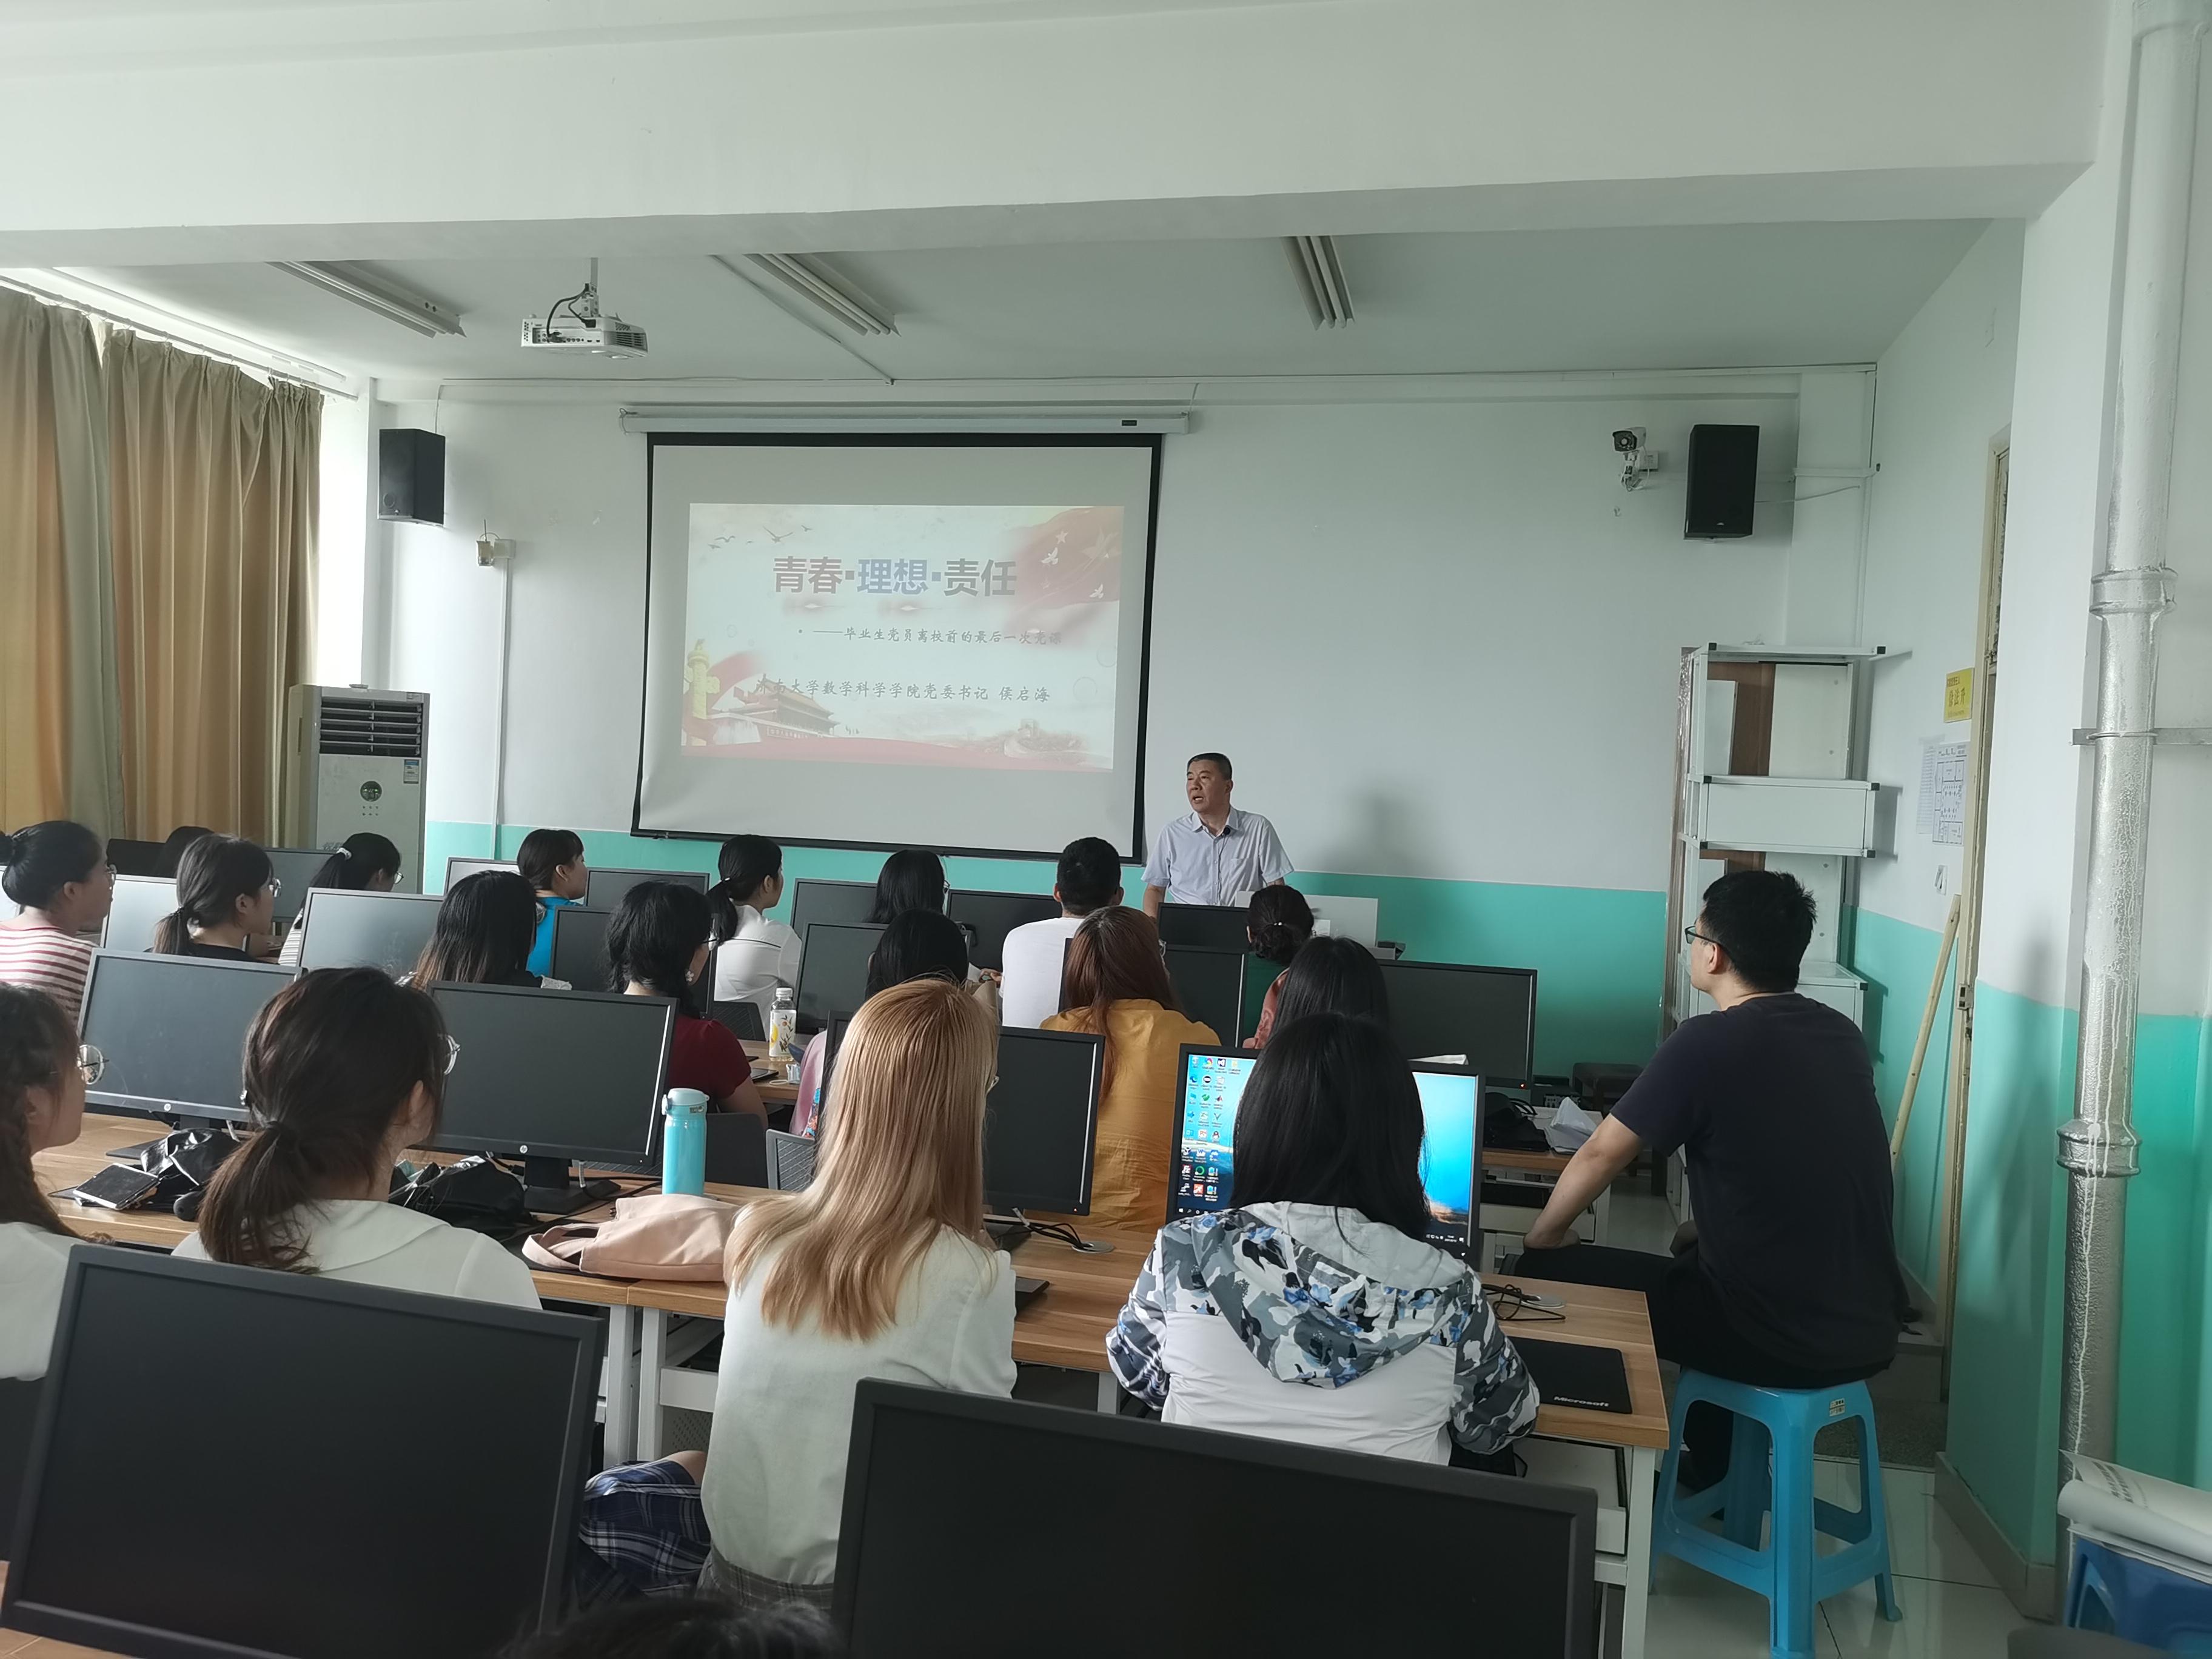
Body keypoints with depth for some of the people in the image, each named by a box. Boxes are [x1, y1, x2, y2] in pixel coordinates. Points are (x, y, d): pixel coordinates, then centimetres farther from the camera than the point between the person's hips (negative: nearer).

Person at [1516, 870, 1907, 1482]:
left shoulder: (1708, 1043, -16)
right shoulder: (1844, 1035, 5)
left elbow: (1601, 1155, -7)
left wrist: (1542, 1236, 9)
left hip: (1780, 1340, -7)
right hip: (1870, 1332, 8)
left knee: (1547, 1273, 6)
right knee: (1695, 1249, 34)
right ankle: (1720, 1475, 43)